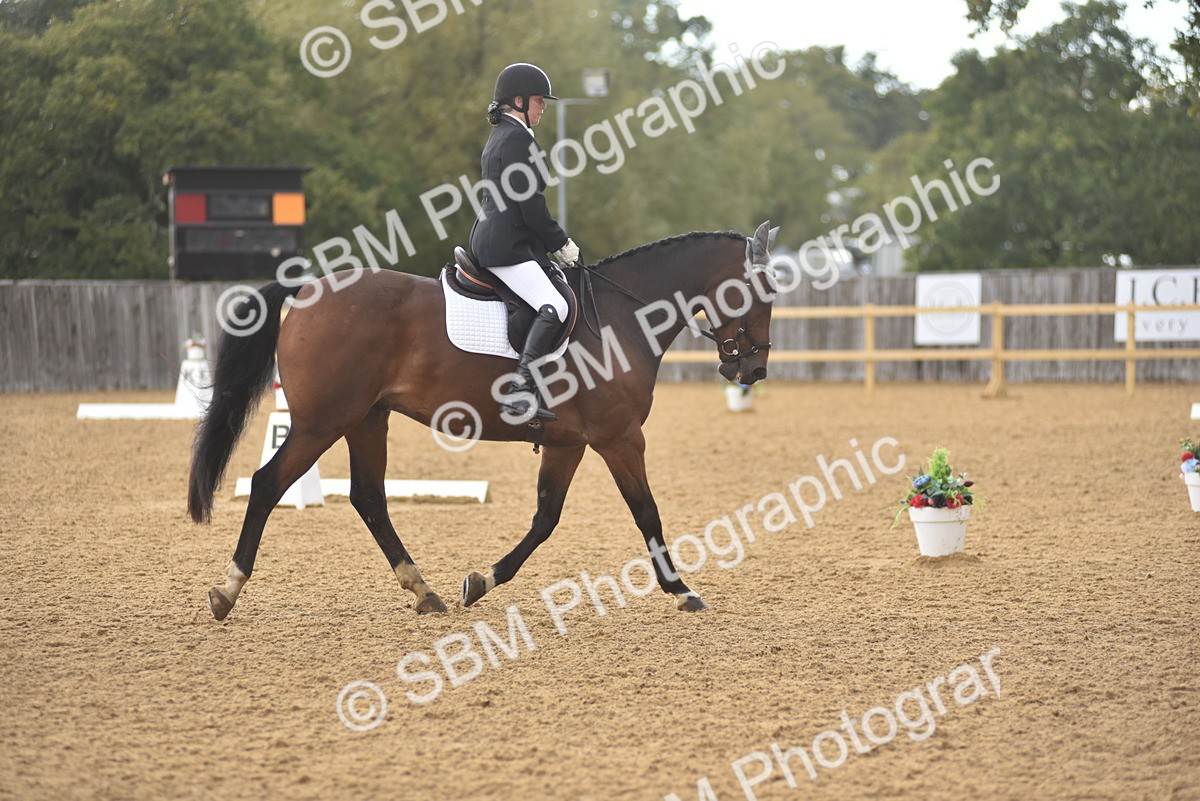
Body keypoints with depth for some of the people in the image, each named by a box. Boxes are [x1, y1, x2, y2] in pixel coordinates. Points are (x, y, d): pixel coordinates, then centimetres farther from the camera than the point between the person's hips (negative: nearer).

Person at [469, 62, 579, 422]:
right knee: (554, 308, -23)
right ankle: (521, 390, -32)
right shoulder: (517, 138, -12)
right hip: (507, 247, -11)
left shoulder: (499, 136, 21)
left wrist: (553, 243, 18)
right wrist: (562, 243, -5)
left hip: (492, 238, 11)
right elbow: (530, 204, -16)